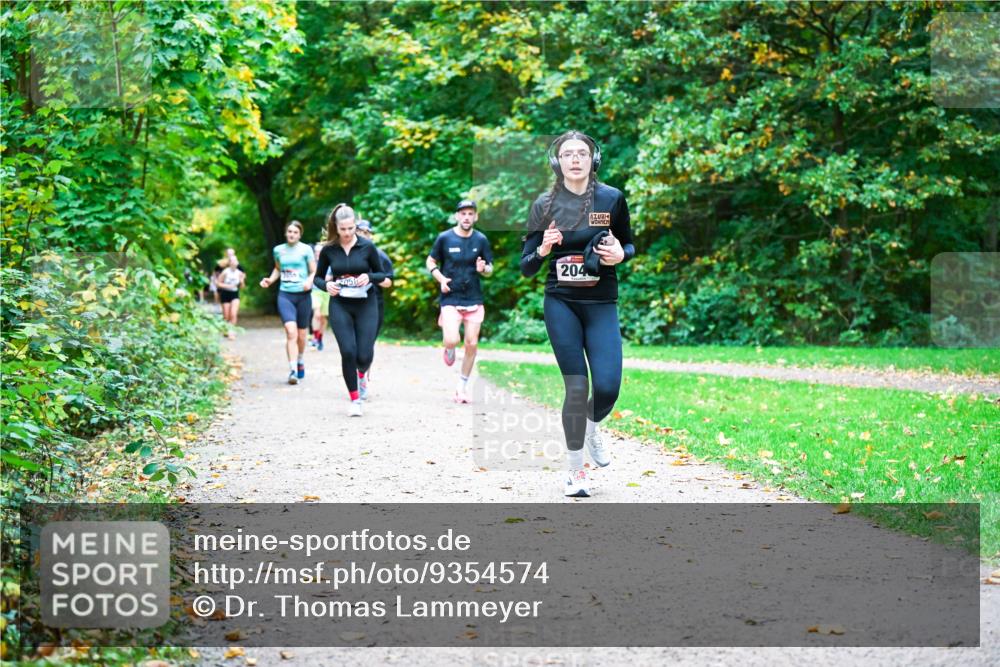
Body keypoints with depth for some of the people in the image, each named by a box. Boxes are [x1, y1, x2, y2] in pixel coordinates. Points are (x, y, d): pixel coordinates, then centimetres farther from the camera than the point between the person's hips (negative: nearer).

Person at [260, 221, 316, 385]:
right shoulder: (278, 250, 8)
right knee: (291, 332, -18)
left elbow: (314, 272, 2)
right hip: (285, 295, 1)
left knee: (301, 335, 11)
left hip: (303, 295, -1)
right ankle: (293, 370, -20)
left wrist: (309, 281, -18)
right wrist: (270, 279, 8)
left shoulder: (306, 249, 0)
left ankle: (300, 362, 39)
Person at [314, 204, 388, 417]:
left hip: (365, 305, 0)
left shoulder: (367, 246, -4)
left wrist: (369, 277, -16)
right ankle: (355, 399, 5)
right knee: (348, 352, -11)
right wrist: (326, 285, -11)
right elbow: (317, 278, 10)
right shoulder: (328, 250, -1)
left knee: (364, 355, -6)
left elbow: (381, 274, 5)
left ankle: (362, 374, 33)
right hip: (340, 306, 1)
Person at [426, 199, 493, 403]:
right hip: (450, 297, -2)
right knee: (452, 340, -19)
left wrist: (484, 269, -14)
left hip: (474, 299, 2)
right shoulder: (444, 238, -3)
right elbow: (431, 262, 8)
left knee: (472, 344, 1)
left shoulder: (481, 240, 2)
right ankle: (449, 348, 20)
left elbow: (489, 268, 10)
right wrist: (441, 279, -10)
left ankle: (462, 385, 17)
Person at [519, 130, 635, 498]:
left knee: (607, 387, -10)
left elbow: (630, 245, 12)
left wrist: (620, 254, -10)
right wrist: (542, 250, -19)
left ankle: (591, 428, 27)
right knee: (577, 387, -5)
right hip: (561, 304, -1)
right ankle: (575, 470, 12)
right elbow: (526, 267, 2)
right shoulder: (545, 204, 0)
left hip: (602, 305, 1)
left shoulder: (612, 198, 0)